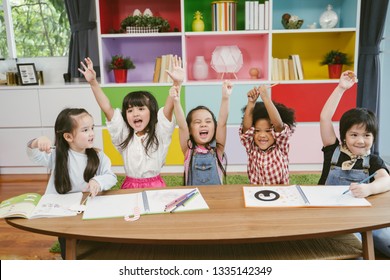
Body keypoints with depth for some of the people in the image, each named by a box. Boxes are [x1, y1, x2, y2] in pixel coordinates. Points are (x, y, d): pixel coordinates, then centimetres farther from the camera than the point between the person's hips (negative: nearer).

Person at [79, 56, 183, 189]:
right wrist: (93, 82, -10)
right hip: (130, 186, 2)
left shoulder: (159, 133, -1)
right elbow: (107, 108, -2)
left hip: (155, 186, -2)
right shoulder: (124, 134, 5)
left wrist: (177, 83, -28)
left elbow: (169, 107, -14)